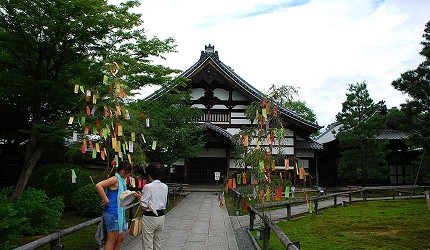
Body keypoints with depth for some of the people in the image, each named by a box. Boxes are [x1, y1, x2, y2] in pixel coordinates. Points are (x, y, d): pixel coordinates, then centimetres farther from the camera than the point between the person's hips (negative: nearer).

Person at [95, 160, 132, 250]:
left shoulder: (121, 180, 14)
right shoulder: (115, 179, -15)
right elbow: (98, 186, -28)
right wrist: (106, 200, -22)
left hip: (120, 213, 9)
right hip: (112, 213, -9)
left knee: (121, 237, 16)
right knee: (111, 240, 0)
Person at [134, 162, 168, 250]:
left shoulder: (148, 187, -17)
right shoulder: (165, 187, 1)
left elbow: (144, 207, -18)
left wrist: (140, 197, 1)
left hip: (149, 218, -6)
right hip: (161, 216, 6)